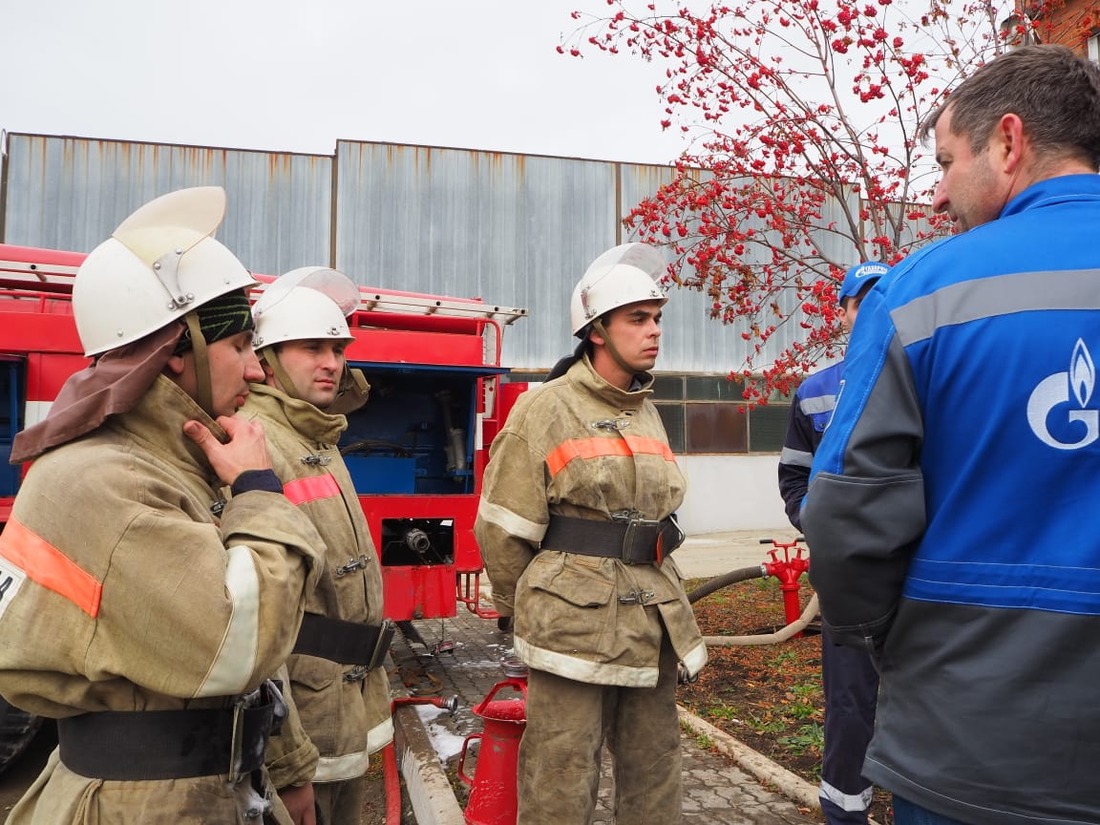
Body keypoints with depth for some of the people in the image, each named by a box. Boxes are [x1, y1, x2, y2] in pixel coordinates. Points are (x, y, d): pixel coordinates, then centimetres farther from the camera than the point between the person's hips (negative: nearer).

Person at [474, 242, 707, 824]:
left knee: (654, 776, 17)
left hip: (653, 626, 6)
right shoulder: (546, 410, -8)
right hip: (574, 627, -6)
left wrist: (652, 596, 17)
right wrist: (532, 614, 3)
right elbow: (502, 529, -7)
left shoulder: (648, 414, 12)